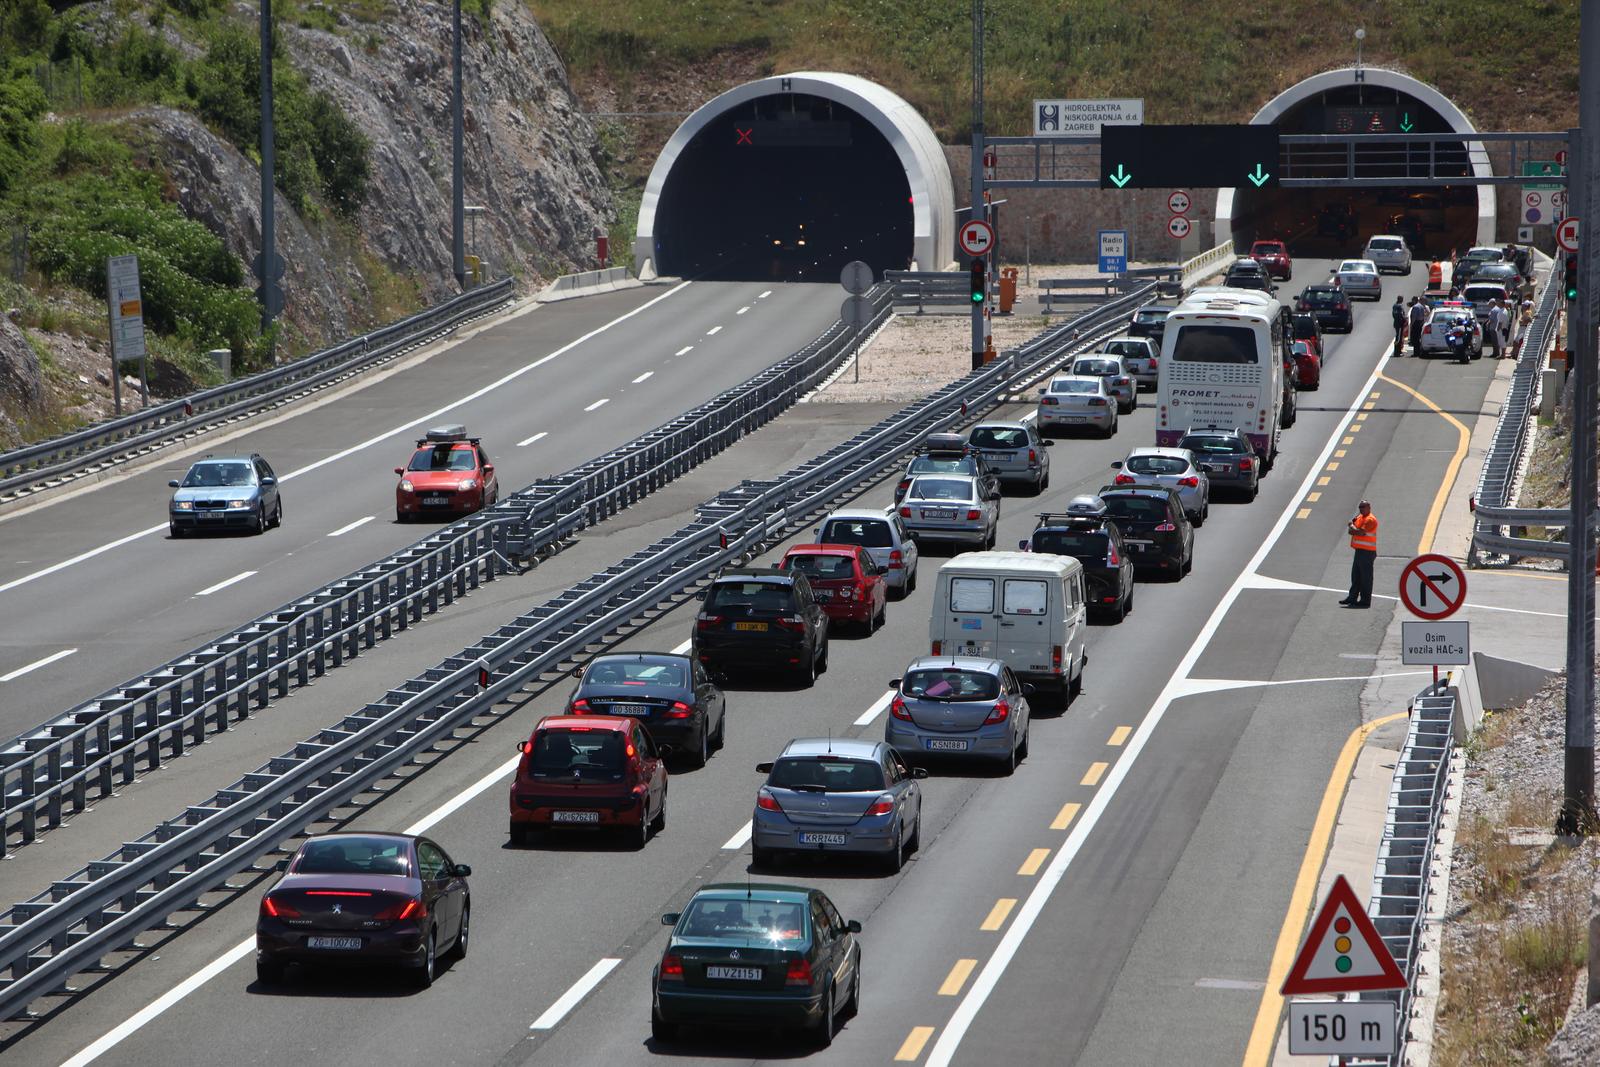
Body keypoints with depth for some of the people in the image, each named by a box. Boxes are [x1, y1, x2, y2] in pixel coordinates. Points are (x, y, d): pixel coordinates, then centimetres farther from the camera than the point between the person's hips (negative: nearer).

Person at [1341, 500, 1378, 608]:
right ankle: (1352, 597, 18)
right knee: (1355, 576, 13)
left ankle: (1365, 600, -1)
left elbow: (1361, 532, -21)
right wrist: (1356, 530, -10)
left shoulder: (1370, 519, -13)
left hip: (1367, 552, -10)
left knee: (1365, 577, -5)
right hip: (1359, 550, 10)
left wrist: (1352, 527, -3)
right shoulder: (1359, 517, 16)